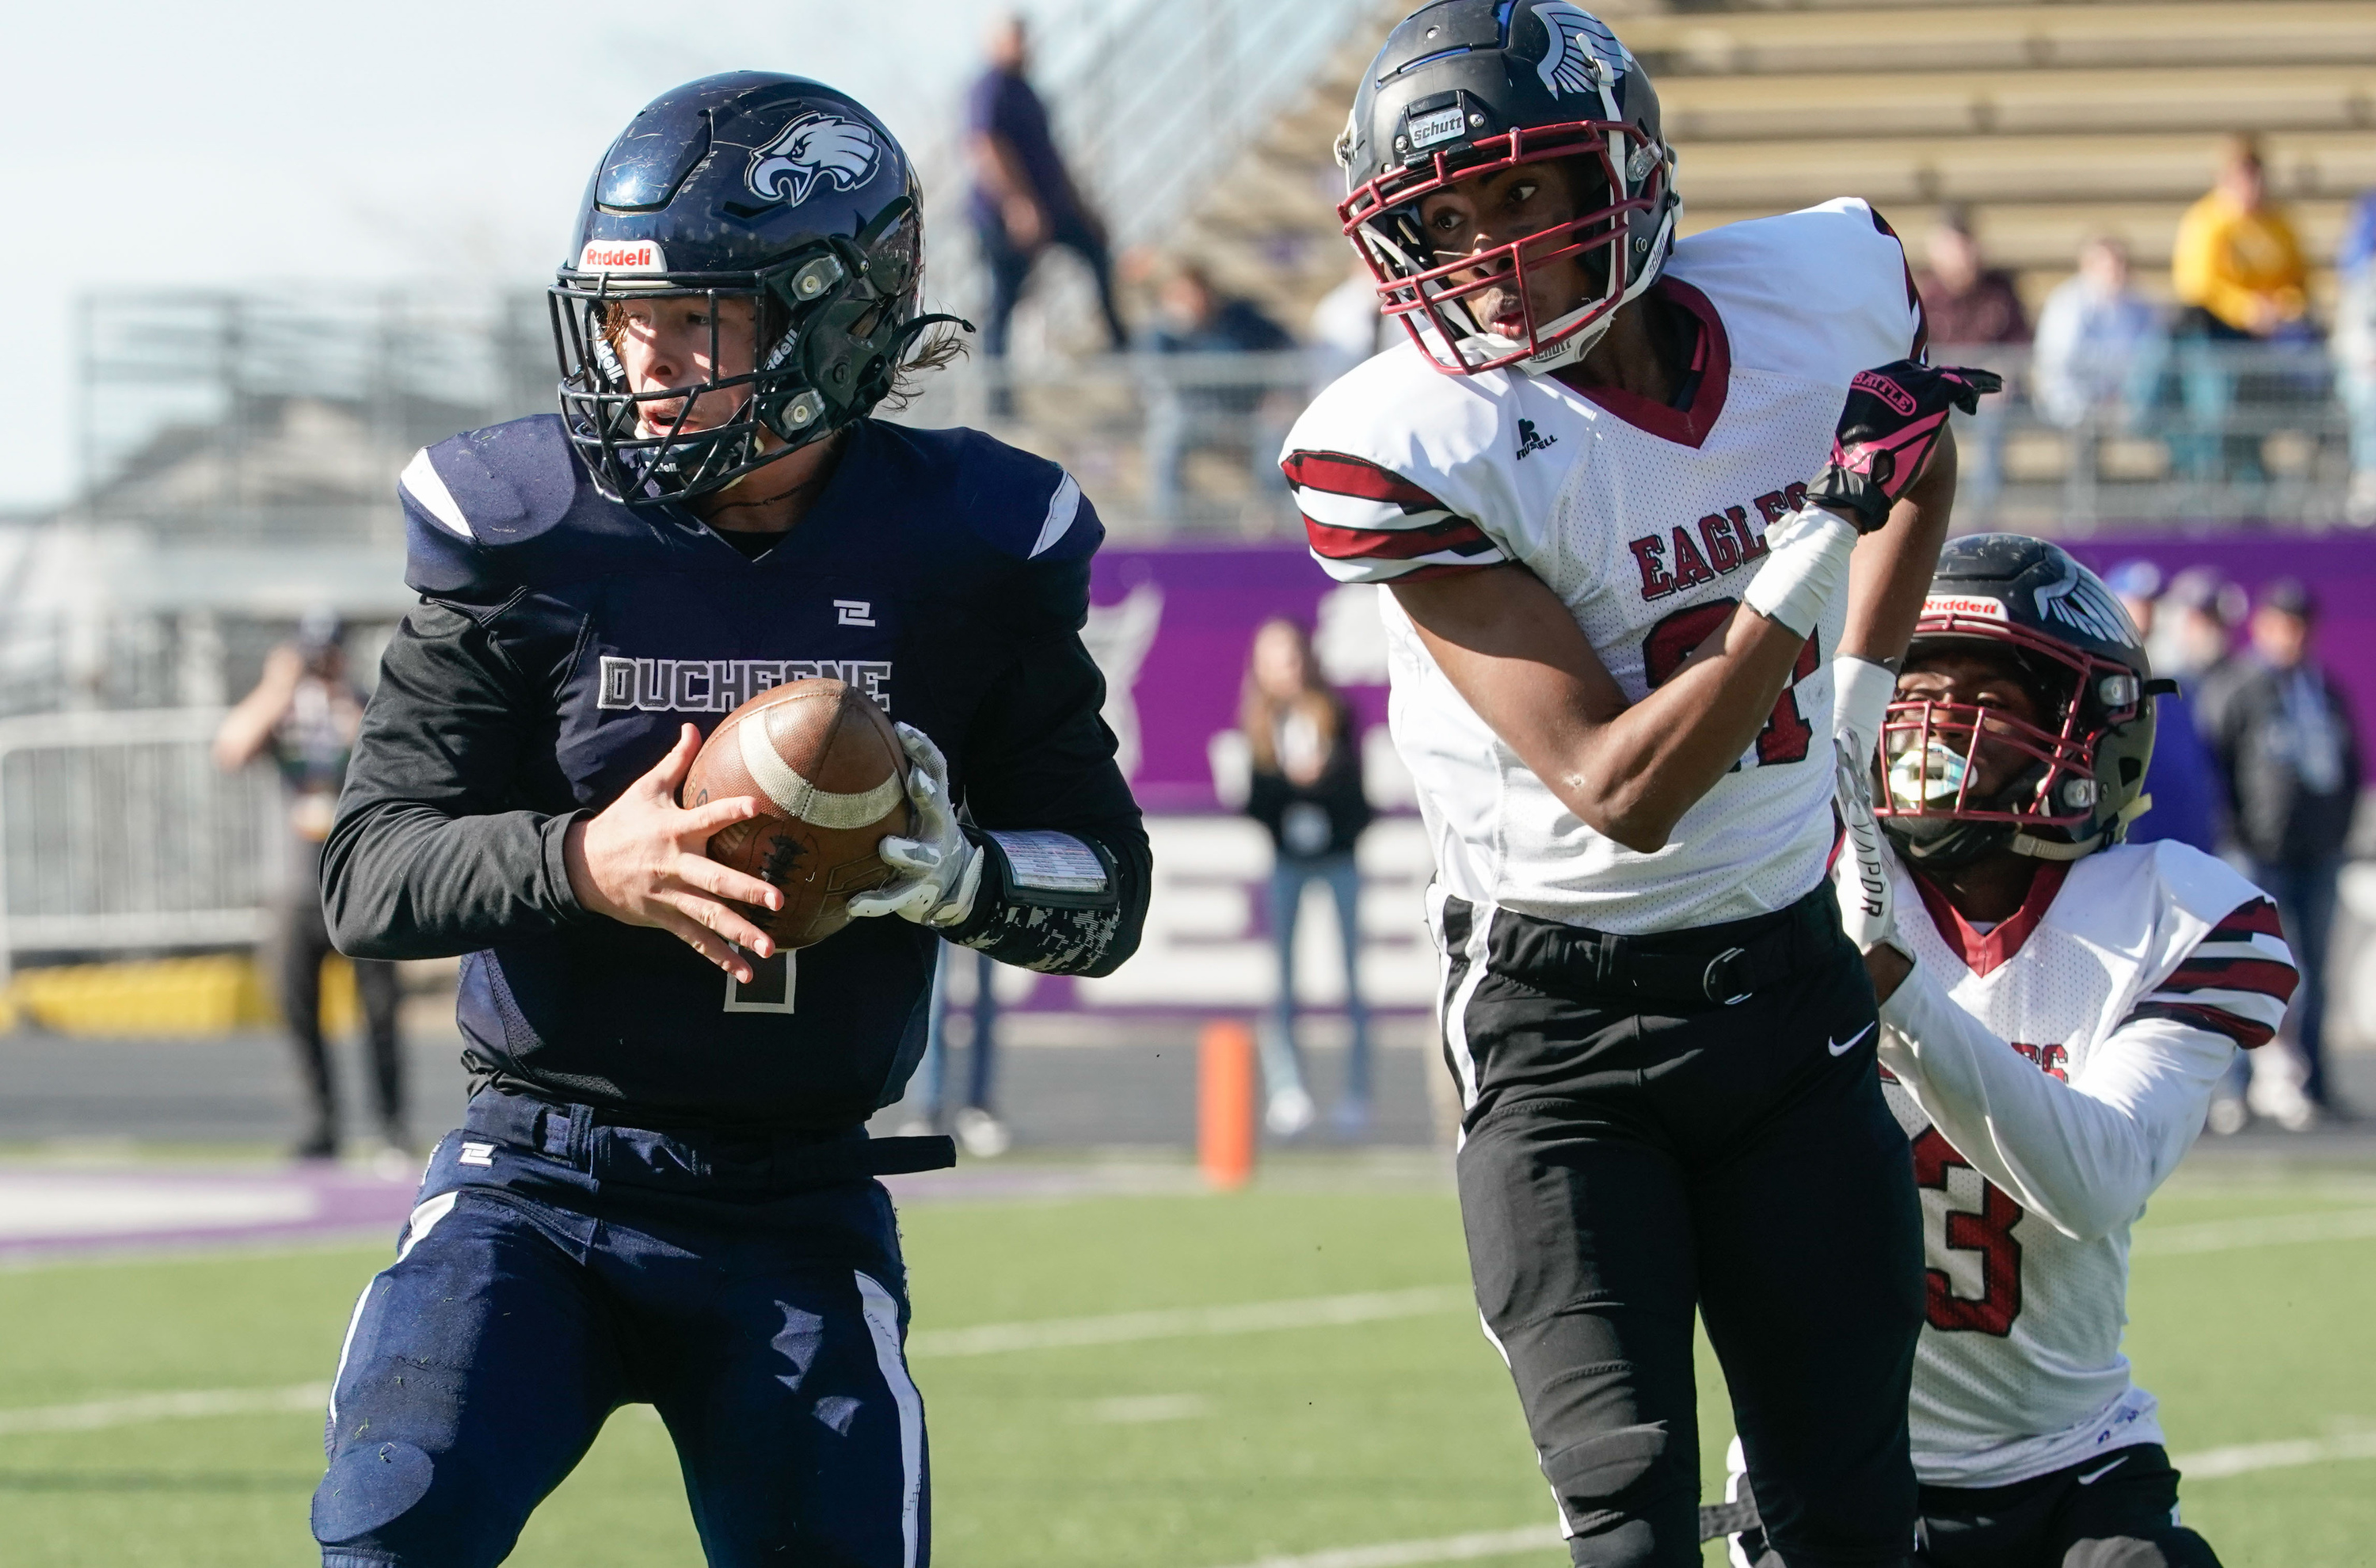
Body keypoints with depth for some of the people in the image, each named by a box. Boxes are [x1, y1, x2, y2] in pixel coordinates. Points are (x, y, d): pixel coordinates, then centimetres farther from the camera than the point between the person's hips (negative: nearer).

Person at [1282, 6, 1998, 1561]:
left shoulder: (1822, 294, -6)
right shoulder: (1413, 447, -20)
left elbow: (1924, 461, 21)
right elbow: (1619, 793, -23)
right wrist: (1819, 535, -27)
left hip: (1790, 978, 4)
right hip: (1560, 1014, -4)